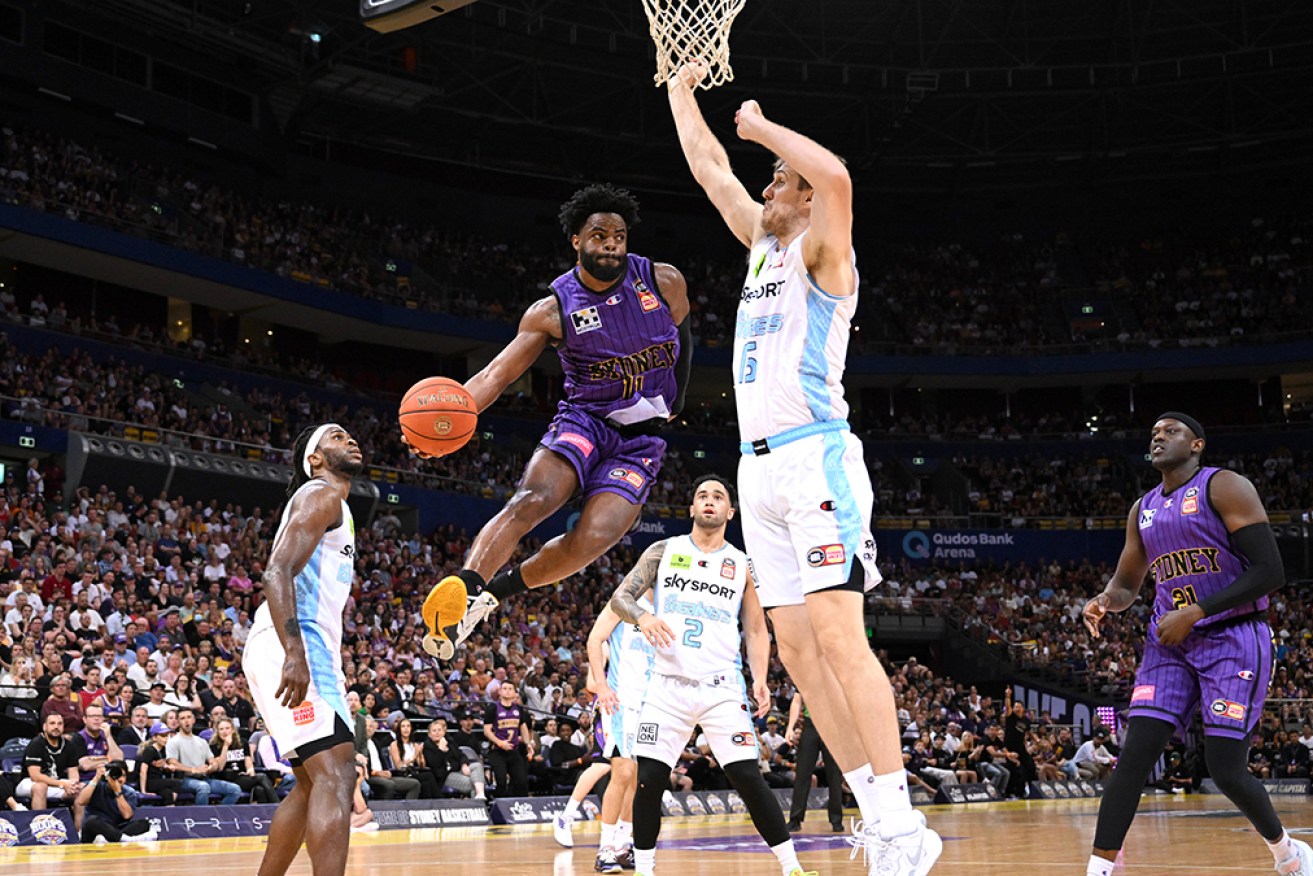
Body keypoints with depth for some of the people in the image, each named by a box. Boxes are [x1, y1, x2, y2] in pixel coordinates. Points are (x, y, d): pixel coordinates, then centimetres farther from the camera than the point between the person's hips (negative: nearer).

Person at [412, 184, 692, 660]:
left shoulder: (664, 282, -4)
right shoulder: (553, 310, -6)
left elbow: (682, 335, 18)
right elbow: (497, 373, -11)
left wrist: (675, 402, 23)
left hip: (640, 439, 1)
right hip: (583, 419, 0)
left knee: (593, 538, -22)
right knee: (532, 499, -31)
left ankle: (496, 590, -4)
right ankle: (462, 590, -37)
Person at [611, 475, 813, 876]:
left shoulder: (743, 564, 10)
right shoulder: (664, 551, 8)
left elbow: (756, 629, 11)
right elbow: (620, 597, 4)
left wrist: (760, 679, -4)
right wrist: (643, 616, -19)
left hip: (722, 687, 0)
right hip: (668, 684, 0)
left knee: (748, 778, -8)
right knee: (649, 780, -3)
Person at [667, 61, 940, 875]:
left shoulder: (821, 249, -1)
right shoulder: (764, 244, 21)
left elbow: (835, 175, -22)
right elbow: (710, 169, 31)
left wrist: (762, 127, -8)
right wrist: (682, 90, 33)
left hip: (815, 456, -9)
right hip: (761, 467, 9)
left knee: (837, 635, -16)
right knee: (798, 649, 3)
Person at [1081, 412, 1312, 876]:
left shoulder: (1225, 488, -8)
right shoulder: (1143, 510, 13)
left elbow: (1270, 571, -15)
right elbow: (1126, 585, 22)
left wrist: (1196, 611, -20)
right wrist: (1104, 601, -3)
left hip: (1233, 637, -5)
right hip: (1171, 642, 6)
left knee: (1225, 768, -7)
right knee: (1134, 754, -10)